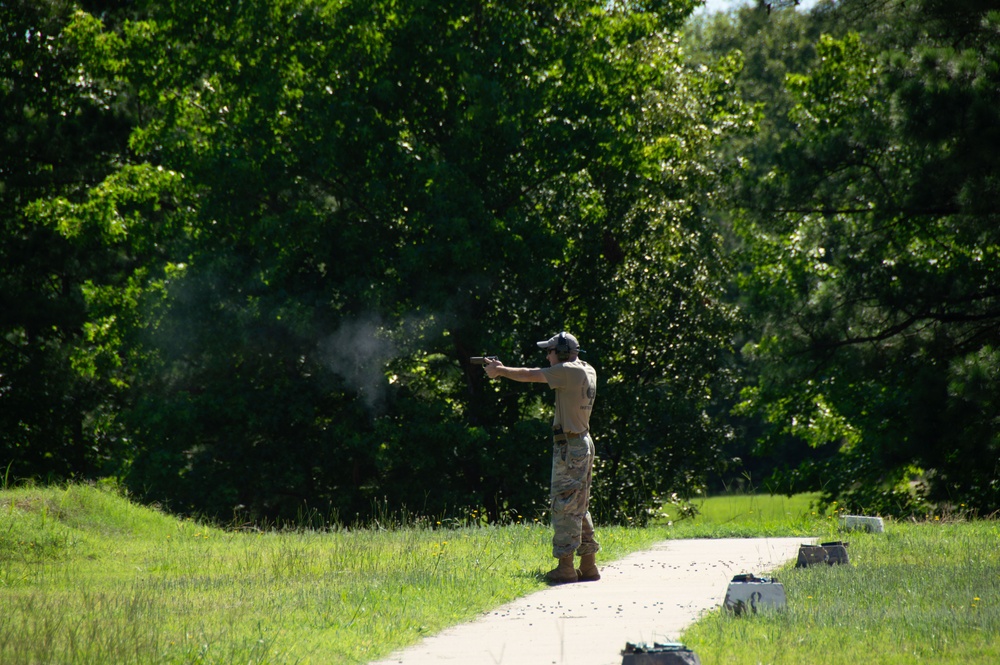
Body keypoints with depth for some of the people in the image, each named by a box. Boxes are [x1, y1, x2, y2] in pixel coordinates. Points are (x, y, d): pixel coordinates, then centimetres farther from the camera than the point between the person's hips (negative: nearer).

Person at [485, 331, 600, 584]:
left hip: (569, 447, -9)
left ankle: (565, 567, -5)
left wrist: (500, 371, 4)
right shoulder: (587, 372, 12)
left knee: (564, 507, -5)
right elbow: (538, 375, 18)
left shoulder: (569, 371, -15)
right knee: (579, 509, 14)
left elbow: (529, 375, -10)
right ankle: (588, 565, 15)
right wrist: (503, 369, 15)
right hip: (584, 445, 9)